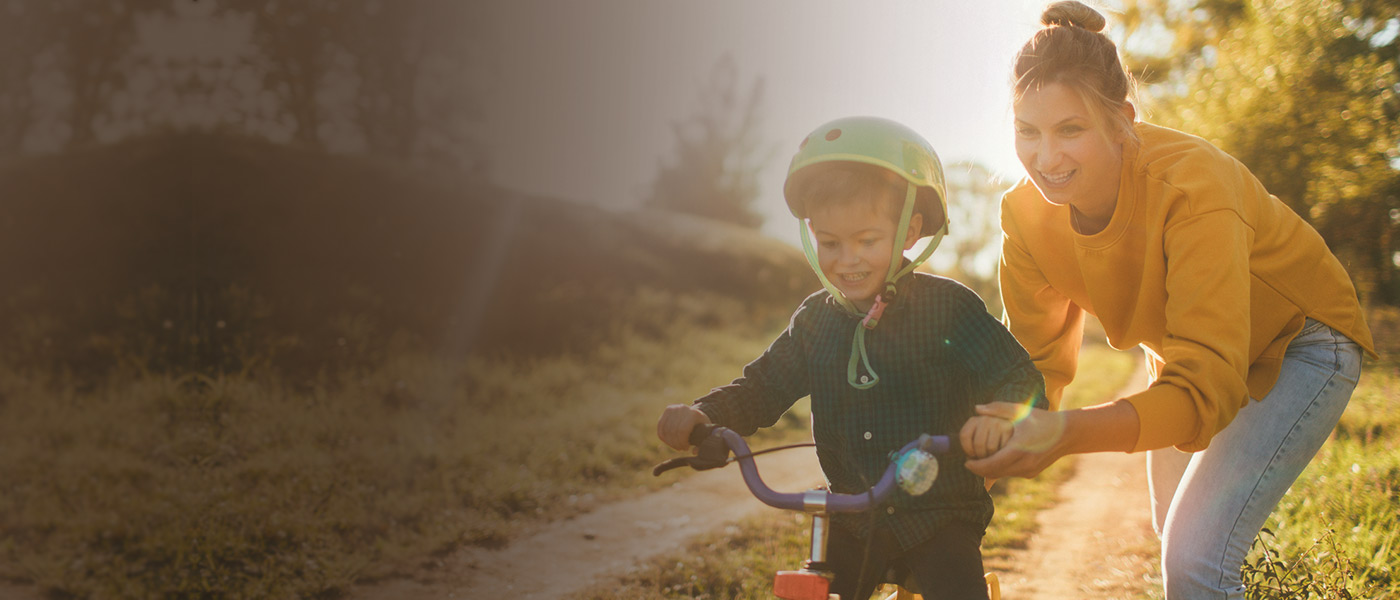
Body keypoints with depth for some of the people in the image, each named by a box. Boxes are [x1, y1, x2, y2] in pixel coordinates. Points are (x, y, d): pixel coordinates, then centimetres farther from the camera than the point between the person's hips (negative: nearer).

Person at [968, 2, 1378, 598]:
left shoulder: (1189, 186, -37)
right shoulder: (1027, 214, -20)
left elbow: (1208, 387, -44)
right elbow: (1036, 359, -10)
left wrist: (1068, 433, -60)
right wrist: (980, 458, -30)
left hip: (1296, 343, -6)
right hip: (1186, 354, 6)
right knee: (1176, 534, 20)